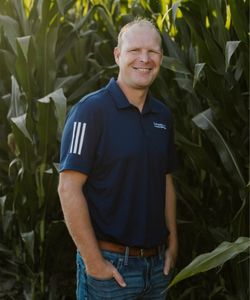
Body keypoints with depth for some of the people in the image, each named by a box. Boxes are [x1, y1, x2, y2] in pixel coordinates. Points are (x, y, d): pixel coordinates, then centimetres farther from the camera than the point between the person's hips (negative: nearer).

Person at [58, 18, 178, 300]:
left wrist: (172, 244, 9)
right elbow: (69, 188, -17)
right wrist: (94, 262, -18)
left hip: (157, 263, 6)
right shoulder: (91, 110, -13)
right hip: (110, 263, -6)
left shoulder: (162, 115, 7)